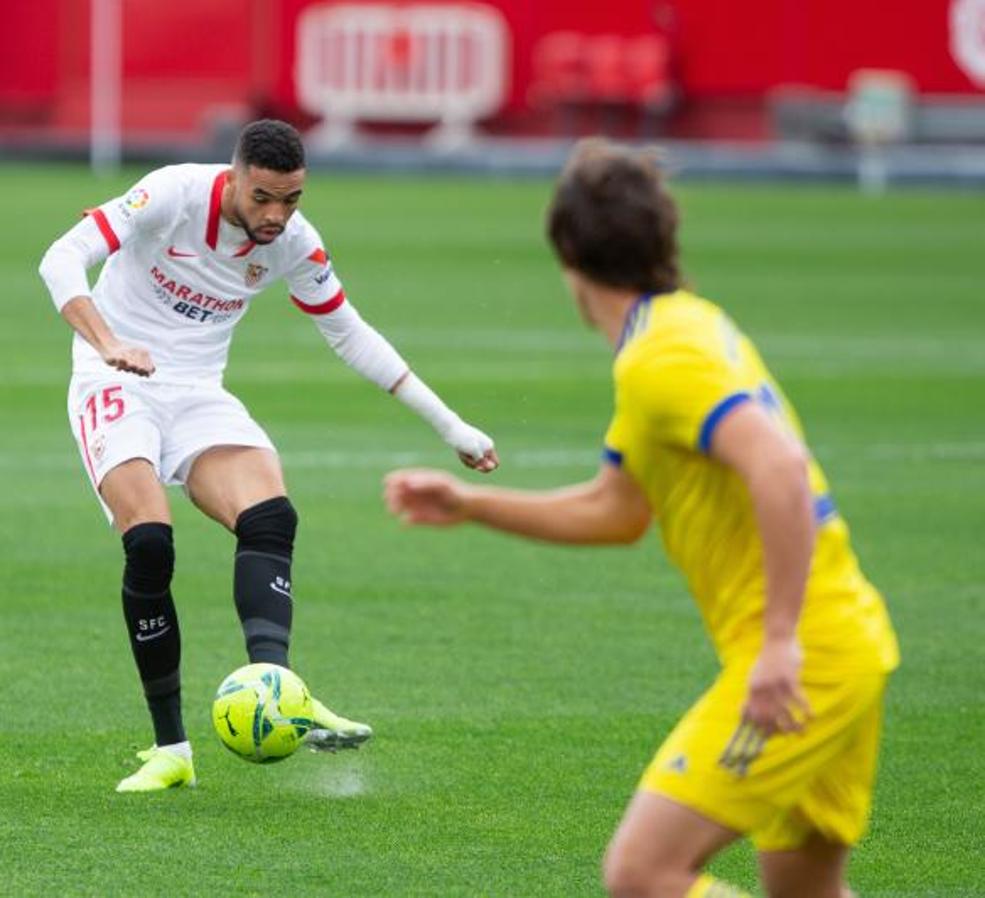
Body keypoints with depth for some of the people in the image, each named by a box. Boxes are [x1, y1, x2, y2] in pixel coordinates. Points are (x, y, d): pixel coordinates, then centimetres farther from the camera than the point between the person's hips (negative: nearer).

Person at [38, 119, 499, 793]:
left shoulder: (294, 243, -4)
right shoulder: (173, 194, -19)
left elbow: (351, 334, 10)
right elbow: (62, 260, -23)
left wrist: (449, 425, 9)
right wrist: (108, 344, -41)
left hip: (198, 395, 4)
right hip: (117, 385, -4)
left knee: (271, 520, -24)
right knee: (149, 544, -25)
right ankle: (171, 750, -17)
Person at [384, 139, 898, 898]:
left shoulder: (659, 357, -15)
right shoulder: (691, 325, 15)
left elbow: (780, 469, -30)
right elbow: (616, 512, 26)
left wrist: (781, 642, -29)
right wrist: (470, 505, 24)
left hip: (802, 659, -10)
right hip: (851, 646, 10)